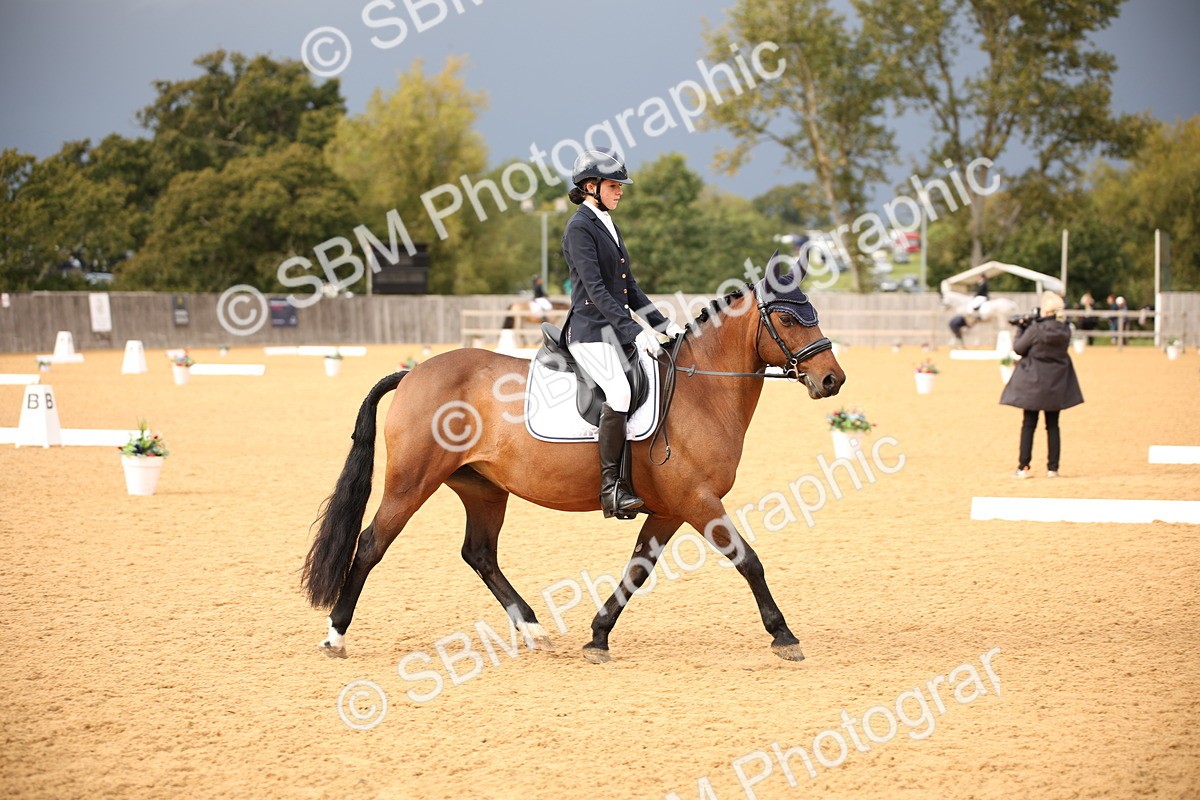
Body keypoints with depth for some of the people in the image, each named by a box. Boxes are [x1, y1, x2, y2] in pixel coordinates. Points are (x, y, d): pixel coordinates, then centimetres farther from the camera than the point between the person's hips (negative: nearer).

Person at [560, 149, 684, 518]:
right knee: (620, 391, -30)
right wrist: (635, 331, -24)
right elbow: (596, 290, -18)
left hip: (618, 331, 10)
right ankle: (611, 486, -29)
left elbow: (630, 289, 22)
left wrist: (663, 324, 11)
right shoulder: (579, 228, -9)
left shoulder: (608, 226, 19)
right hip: (590, 331, -10)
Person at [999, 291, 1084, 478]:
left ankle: (1023, 467, 2)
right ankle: (1053, 468, 10)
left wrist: (1021, 329, 7)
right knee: (1053, 426, 10)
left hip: (1033, 382, -4)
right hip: (1056, 383, 4)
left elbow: (1018, 348, -8)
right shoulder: (1065, 330, -3)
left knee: (1029, 424, 4)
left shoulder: (1035, 329, -17)